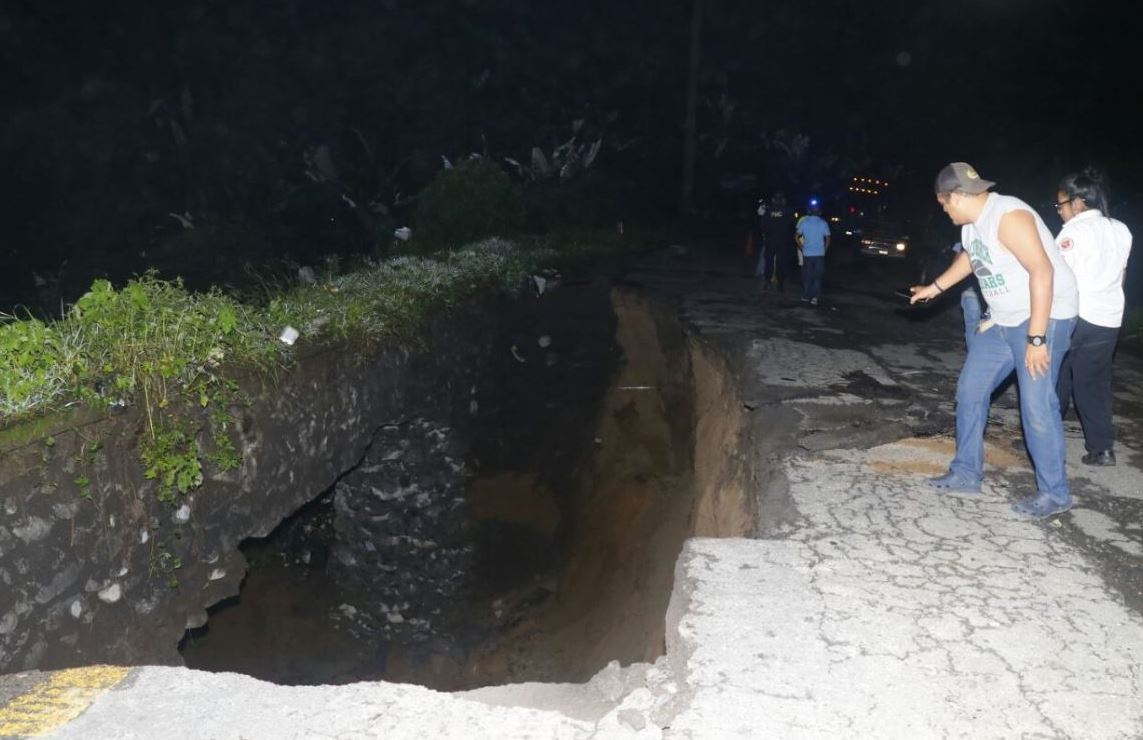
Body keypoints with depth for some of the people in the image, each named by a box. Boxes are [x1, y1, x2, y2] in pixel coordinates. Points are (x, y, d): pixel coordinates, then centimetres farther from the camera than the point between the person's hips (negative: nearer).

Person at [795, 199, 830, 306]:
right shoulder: (823, 223, -3)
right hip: (820, 254, -1)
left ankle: (806, 296, 15)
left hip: (807, 254, 1)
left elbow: (797, 237, 0)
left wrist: (802, 249, 9)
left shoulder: (804, 222, -1)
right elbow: (828, 239, -3)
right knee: (817, 276, 4)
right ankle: (814, 297, -3)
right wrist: (824, 250, 8)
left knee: (807, 276, 11)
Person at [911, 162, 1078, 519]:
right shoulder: (971, 224, 7)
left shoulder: (1008, 216, -23)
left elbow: (1042, 272, -27)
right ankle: (966, 474, 20)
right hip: (1003, 320, 10)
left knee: (1036, 405, -13)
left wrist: (1036, 338, -29)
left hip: (1044, 317, -10)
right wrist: (935, 287, 38)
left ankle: (1054, 493, 2)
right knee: (970, 390, 10)